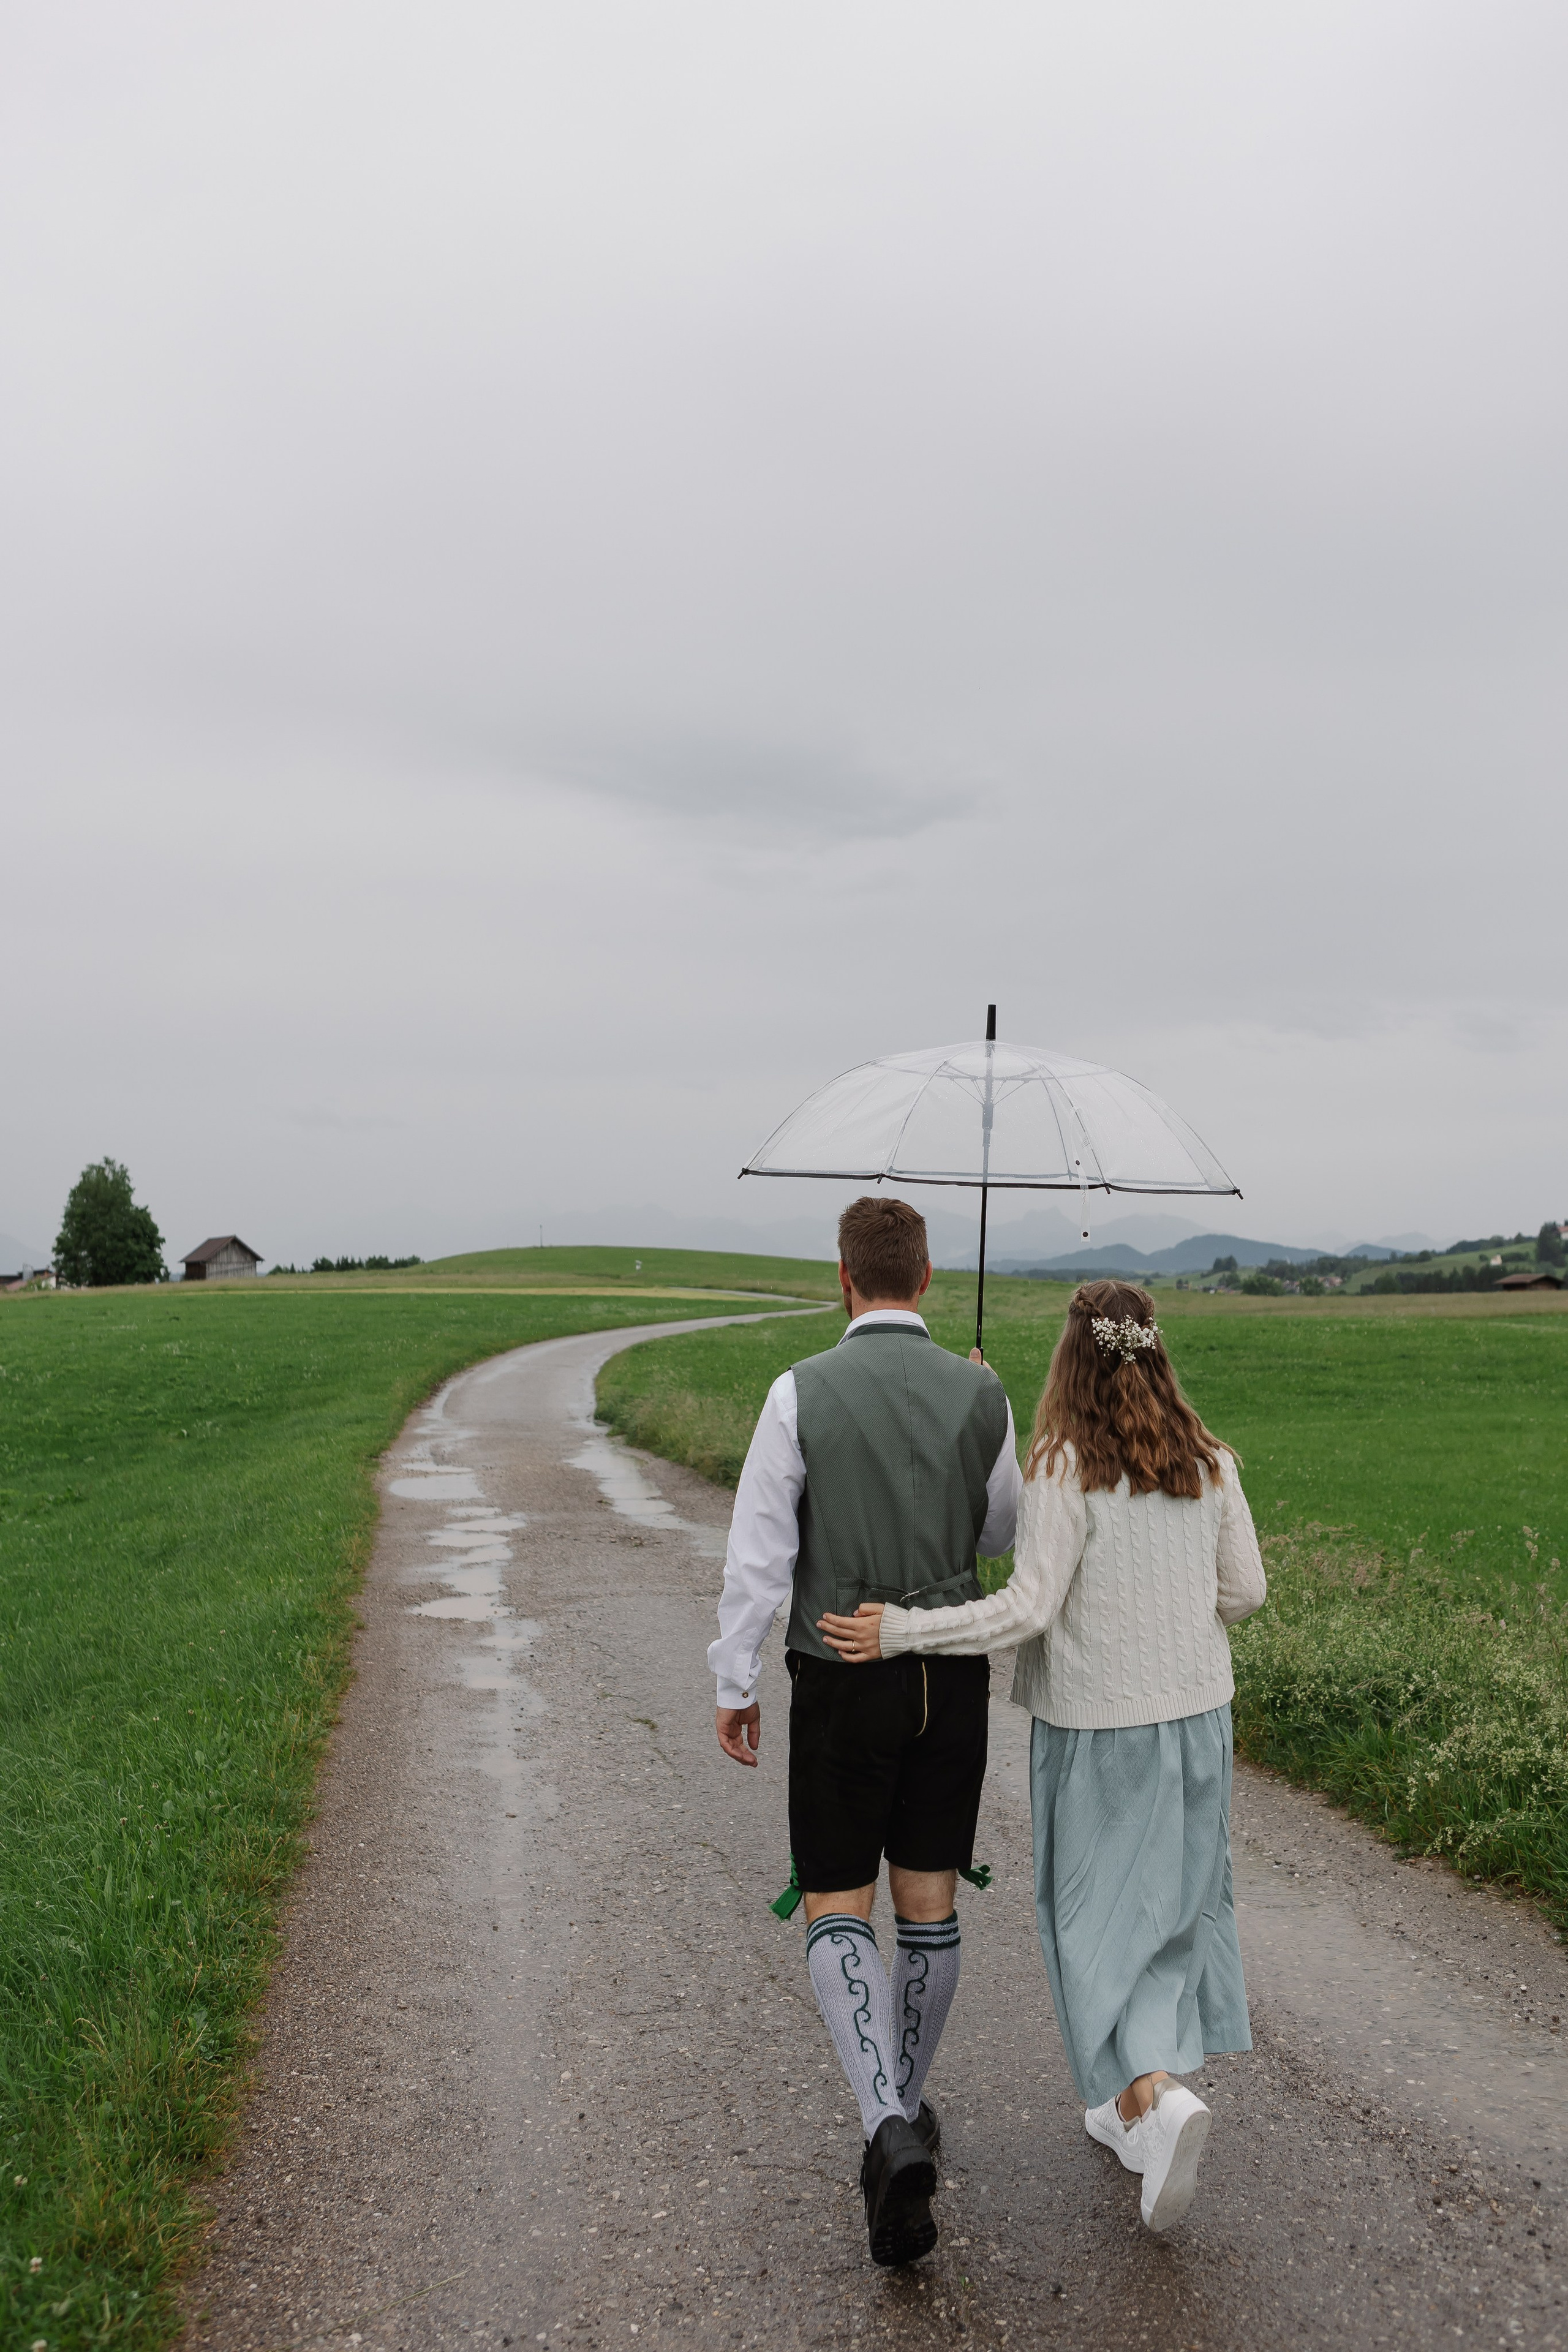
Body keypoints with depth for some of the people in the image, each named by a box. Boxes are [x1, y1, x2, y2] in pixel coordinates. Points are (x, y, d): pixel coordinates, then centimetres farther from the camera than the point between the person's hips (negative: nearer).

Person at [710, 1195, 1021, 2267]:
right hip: (952, 1680, 3)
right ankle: (906, 2109, 31)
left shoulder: (801, 1393, -14)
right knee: (928, 1904, 17)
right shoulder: (980, 1395, -6)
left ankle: (890, 2132, -12)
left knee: (838, 1914, 6)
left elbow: (759, 1551, -12)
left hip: (842, 1685, -2)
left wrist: (734, 1683, -1)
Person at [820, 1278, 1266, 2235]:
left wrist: (899, 1630, -16)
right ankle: (1140, 2101, 21)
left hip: (1098, 1725, -5)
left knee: (1099, 1917, 9)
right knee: (1167, 1906, 16)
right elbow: (1244, 1591, 4)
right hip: (1195, 1715, 5)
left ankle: (1155, 2098, -5)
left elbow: (1028, 1609, -20)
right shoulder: (1209, 1462, -2)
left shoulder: (1068, 1471, -18)